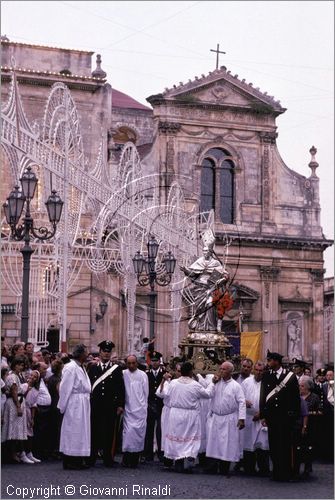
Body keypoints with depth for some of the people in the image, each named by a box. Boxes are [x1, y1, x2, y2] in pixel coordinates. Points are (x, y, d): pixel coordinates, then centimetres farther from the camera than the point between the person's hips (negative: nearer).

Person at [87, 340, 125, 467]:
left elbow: (121, 388, 4)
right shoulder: (92, 368, 11)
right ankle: (91, 458, 9)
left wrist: (120, 405, -3)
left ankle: (108, 460, 7)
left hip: (111, 407, -1)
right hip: (95, 406, 1)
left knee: (109, 433, 0)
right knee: (94, 432, 2)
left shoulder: (117, 369, 8)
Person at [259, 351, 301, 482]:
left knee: (287, 445, -3)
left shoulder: (290, 376, 1)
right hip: (272, 416, 3)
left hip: (287, 416, -3)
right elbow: (263, 397, 8)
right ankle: (277, 472, 11)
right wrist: (263, 416, 3)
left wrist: (296, 416, -3)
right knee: (274, 445, 4)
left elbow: (296, 397, 1)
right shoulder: (266, 377, 8)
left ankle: (287, 473, 4)